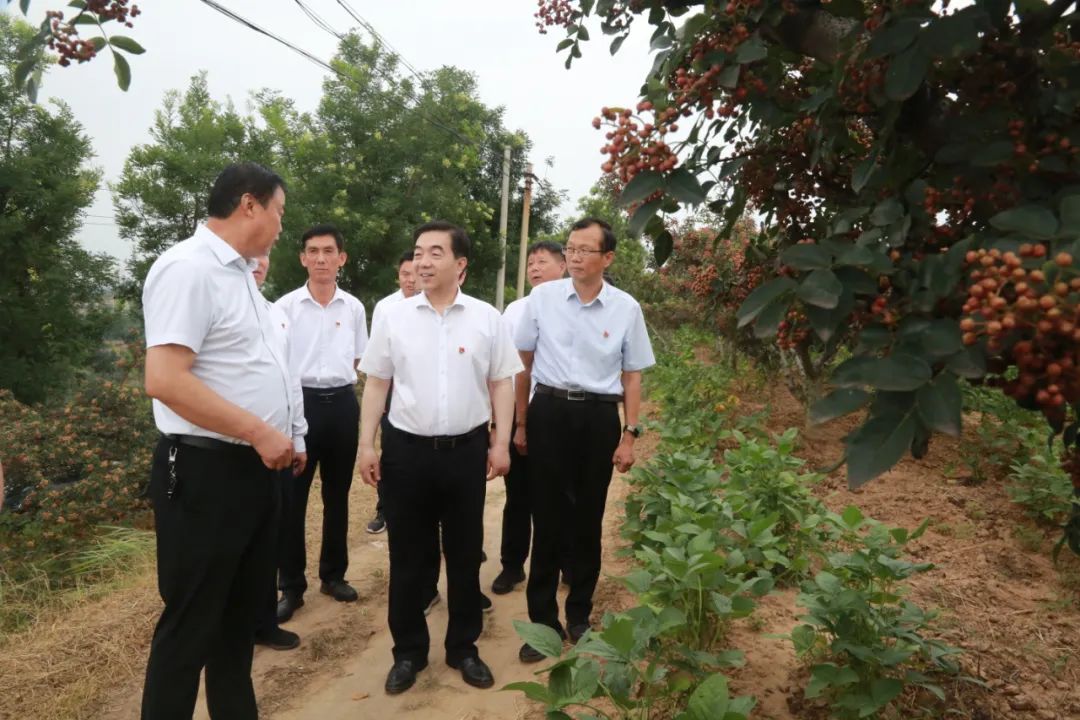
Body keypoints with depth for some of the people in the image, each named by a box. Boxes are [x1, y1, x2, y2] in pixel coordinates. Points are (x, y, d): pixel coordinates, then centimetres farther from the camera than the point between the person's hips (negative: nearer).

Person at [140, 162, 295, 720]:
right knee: (191, 626, 6)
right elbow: (164, 380, -26)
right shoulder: (188, 267, -17)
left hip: (252, 468, 10)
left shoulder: (237, 272, 12)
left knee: (241, 612, 21)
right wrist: (261, 433, -21)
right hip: (205, 472, -9)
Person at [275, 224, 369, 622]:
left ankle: (333, 574, 27)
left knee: (338, 495, 12)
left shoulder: (354, 308, 6)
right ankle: (291, 585, 15)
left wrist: (338, 382, 5)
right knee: (292, 498, 2)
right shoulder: (285, 306, -3)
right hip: (300, 402, -2)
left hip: (342, 404, 3)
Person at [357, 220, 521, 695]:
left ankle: (463, 647, 30)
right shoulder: (393, 317, 1)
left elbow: (501, 384, 4)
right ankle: (408, 651, 28)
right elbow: (376, 384, 4)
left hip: (467, 449, 0)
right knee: (407, 557, 11)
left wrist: (501, 443, -1)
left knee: (465, 554, 12)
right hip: (406, 449, 0)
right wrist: (367, 444, 0)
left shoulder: (486, 318, 0)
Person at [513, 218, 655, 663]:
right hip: (549, 412, 0)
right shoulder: (542, 297, -1)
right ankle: (542, 619, 18)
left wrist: (629, 435, 2)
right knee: (546, 518, 4)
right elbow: (523, 363, 6)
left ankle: (580, 614, 30)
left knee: (587, 521, 11)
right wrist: (521, 424, 7)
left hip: (599, 417, 1)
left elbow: (632, 376, 6)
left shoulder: (626, 308, 0)